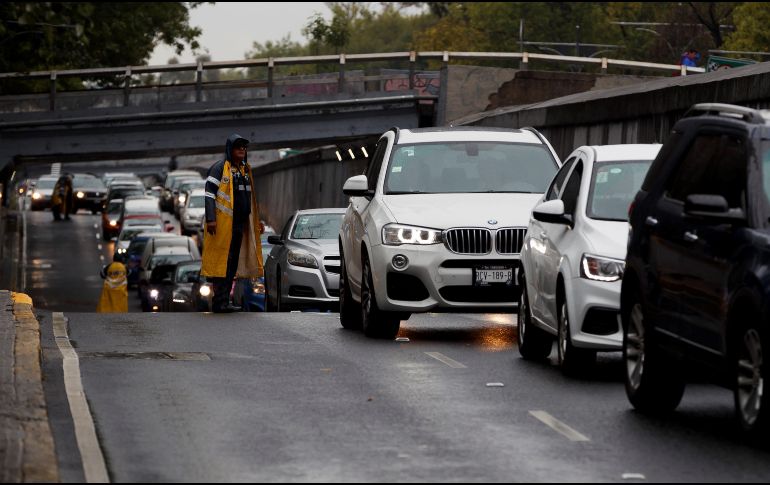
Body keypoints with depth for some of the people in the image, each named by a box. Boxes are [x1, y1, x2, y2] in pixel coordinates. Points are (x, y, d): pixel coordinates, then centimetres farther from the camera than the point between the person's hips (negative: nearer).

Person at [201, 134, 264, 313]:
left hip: (239, 224, 8)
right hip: (223, 224, -8)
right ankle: (220, 302, -9)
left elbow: (249, 198, 26)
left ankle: (224, 301, 14)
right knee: (222, 262, -9)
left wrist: (257, 221, 23)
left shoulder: (245, 169, 19)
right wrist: (211, 219, -20)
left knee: (233, 264, 9)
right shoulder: (220, 168, -6)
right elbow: (209, 193, -11)